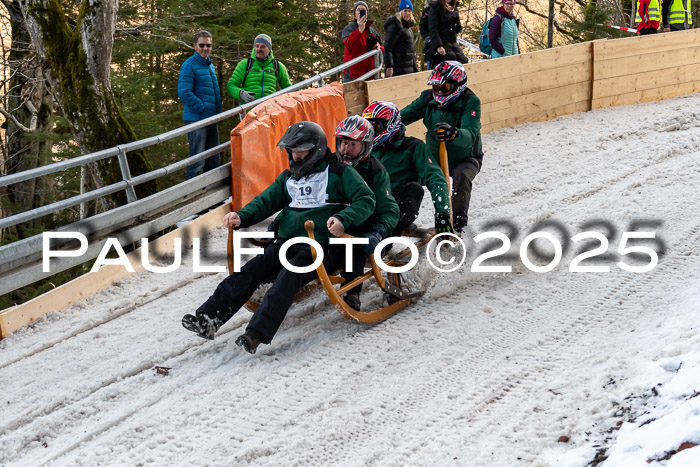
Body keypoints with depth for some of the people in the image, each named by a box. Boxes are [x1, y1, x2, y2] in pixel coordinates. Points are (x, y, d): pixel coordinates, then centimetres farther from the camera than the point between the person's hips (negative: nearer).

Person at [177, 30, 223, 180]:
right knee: (196, 161, -8)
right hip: (196, 119, -9)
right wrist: (202, 108, -18)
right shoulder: (189, 65, -11)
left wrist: (216, 111, 15)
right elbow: (184, 93, -18)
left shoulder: (210, 65, 16)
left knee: (213, 161, 14)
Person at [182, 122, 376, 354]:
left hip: (322, 247, -6)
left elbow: (366, 200, -6)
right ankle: (208, 319, -32)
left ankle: (257, 333, -46)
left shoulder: (339, 173, 3)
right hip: (287, 243, 6)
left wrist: (343, 219, -25)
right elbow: (266, 200, 15)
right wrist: (242, 216, -6)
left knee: (287, 277, -32)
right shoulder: (288, 177, 23)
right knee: (252, 269, -20)